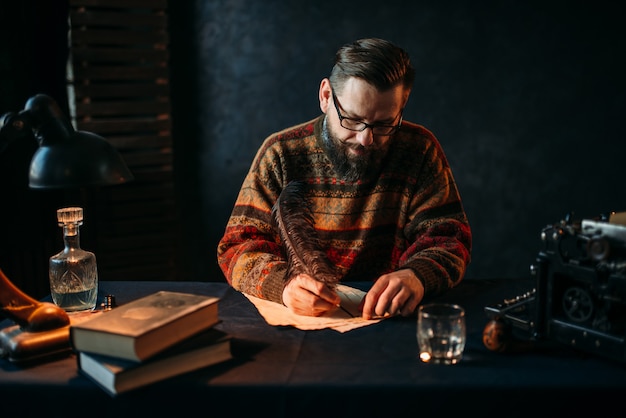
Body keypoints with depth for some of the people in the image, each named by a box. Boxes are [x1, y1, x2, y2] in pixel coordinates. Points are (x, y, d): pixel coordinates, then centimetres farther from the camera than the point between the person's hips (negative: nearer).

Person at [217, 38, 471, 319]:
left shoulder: (420, 150, -2)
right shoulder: (282, 153, -4)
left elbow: (447, 240, -3)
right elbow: (239, 247, -6)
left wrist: (417, 276, -27)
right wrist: (283, 284, -29)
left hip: (393, 327, 0)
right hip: (297, 324, 0)